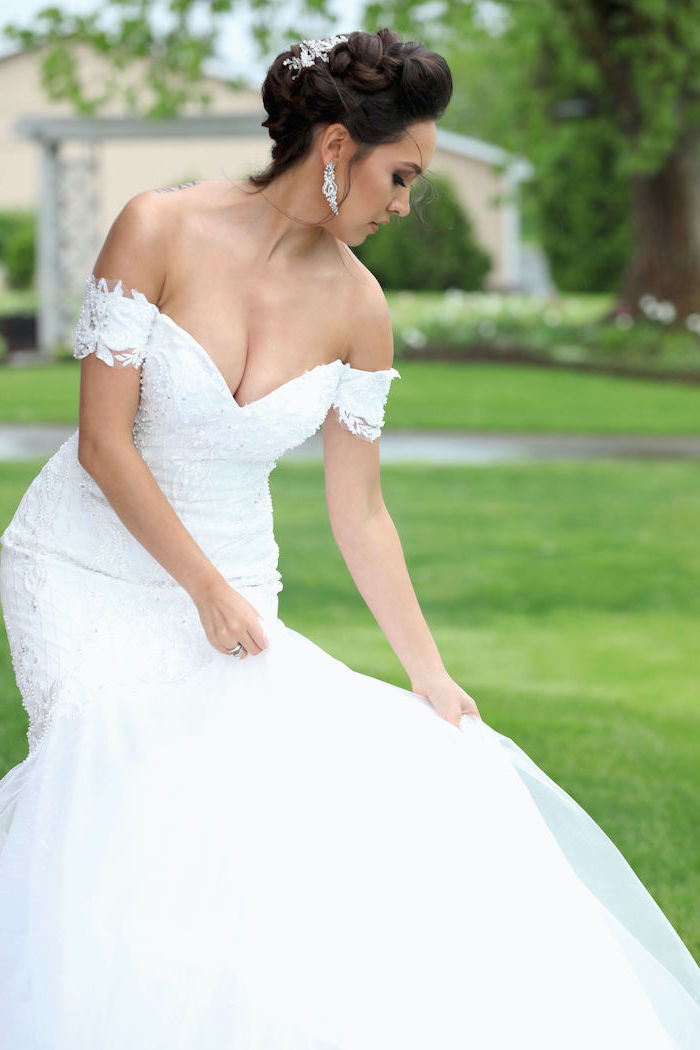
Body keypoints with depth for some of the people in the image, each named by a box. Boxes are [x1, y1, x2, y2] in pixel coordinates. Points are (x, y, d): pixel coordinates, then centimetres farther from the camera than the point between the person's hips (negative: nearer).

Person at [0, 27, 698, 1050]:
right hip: (86, 571, -3)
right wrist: (208, 591, -14)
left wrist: (430, 676, 3)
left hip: (233, 583, 4)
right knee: (117, 755, -24)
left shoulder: (356, 307, -2)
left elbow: (359, 513, 5)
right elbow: (104, 443, -13)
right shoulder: (159, 229, -13)